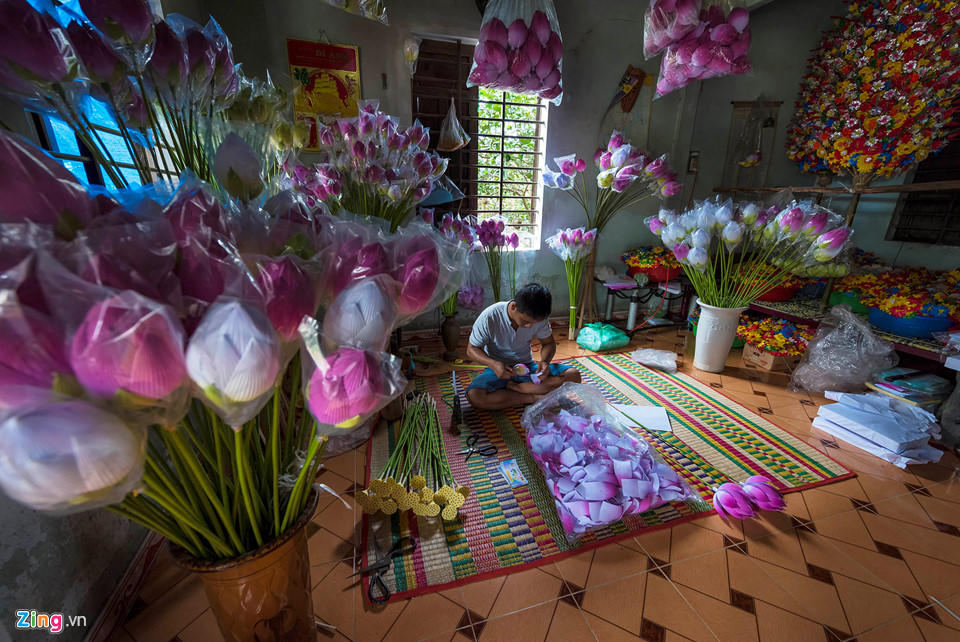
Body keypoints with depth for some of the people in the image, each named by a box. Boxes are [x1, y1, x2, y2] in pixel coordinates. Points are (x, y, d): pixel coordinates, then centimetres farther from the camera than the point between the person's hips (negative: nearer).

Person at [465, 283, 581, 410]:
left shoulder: (538, 317, -13)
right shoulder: (489, 317, -22)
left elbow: (548, 343, 3)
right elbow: (472, 349, -12)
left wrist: (545, 360, -20)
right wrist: (493, 364, -32)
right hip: (499, 369, -3)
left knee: (573, 375, -20)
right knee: (474, 396, -35)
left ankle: (508, 386, -18)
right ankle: (533, 397, -20)